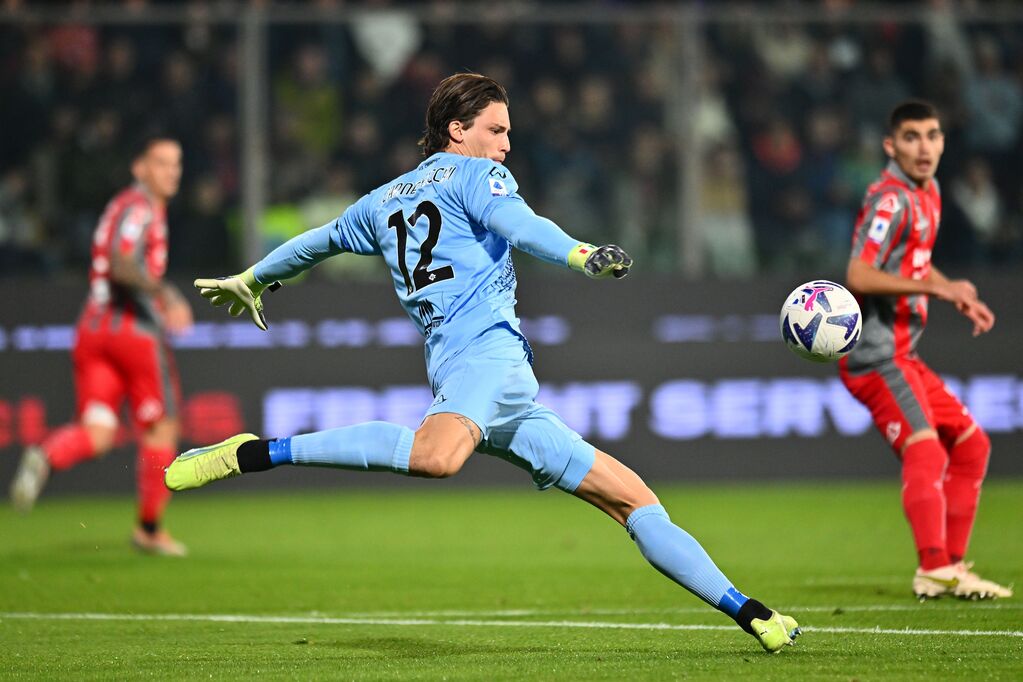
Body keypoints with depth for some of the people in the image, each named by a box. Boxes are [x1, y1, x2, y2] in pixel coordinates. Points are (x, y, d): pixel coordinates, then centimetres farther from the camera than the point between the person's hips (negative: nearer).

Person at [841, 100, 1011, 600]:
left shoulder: (927, 194, 15)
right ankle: (934, 570, -32)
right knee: (925, 449, -25)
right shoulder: (890, 201, -15)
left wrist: (959, 298, 17)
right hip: (875, 355, -10)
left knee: (971, 444, 14)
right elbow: (859, 277, -25)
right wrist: (936, 287, -26)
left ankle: (952, 565, 16)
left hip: (902, 356, 10)